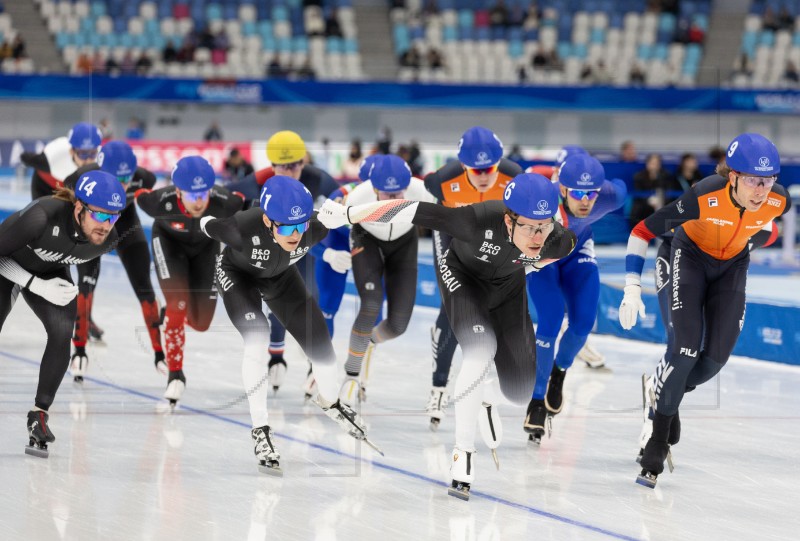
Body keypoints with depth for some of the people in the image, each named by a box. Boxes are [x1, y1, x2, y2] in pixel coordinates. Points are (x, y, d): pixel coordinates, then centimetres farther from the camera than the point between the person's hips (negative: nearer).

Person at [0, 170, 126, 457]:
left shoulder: (108, 239, -23)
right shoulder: (42, 216, -41)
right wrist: (37, 285, -31)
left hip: (49, 271, 4)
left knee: (62, 333, -18)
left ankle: (39, 413, -6)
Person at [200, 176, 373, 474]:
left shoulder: (316, 228, -35)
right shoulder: (243, 228, -45)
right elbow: (206, 223, -23)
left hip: (281, 276, 4)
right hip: (237, 274, -3)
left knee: (318, 339, 2)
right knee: (257, 338, -26)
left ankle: (330, 401, 37)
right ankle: (260, 430, -14)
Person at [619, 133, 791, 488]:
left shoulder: (779, 202, -27)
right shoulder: (704, 197, -37)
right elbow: (642, 232, -26)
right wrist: (633, 289, -28)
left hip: (733, 265, 4)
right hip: (691, 255, -3)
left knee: (715, 358, -3)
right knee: (685, 350, -17)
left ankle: (663, 394, 29)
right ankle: (657, 440, -1)